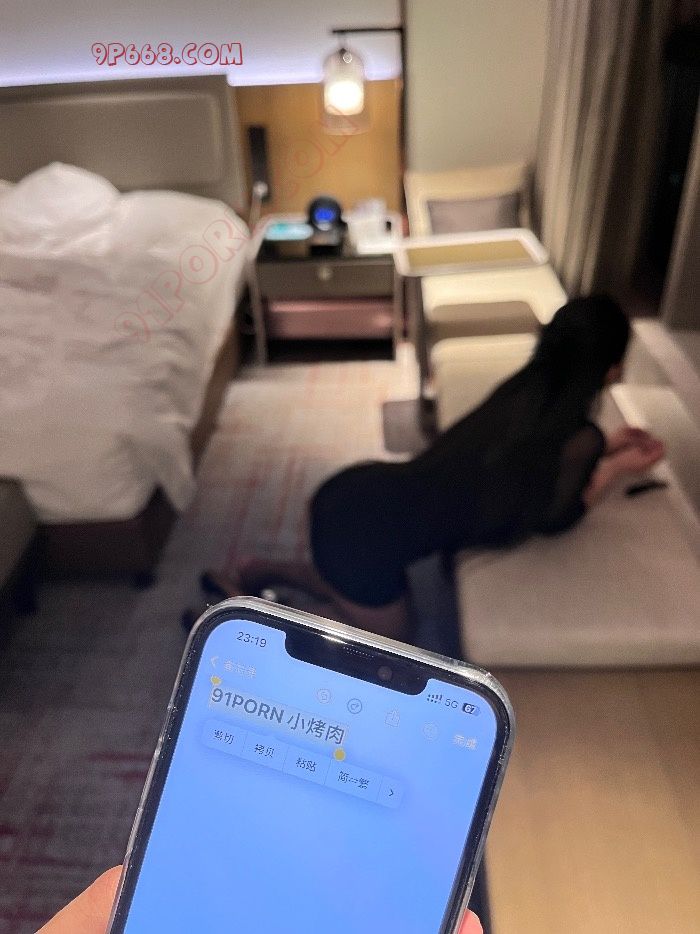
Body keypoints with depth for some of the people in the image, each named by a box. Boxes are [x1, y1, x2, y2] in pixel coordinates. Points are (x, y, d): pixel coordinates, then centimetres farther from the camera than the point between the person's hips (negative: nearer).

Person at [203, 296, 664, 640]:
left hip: (353, 492, 8)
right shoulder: (579, 440, -13)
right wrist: (617, 467, 13)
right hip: (367, 534, -8)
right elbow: (552, 519, 5)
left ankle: (260, 571, 30)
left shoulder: (527, 387, 7)